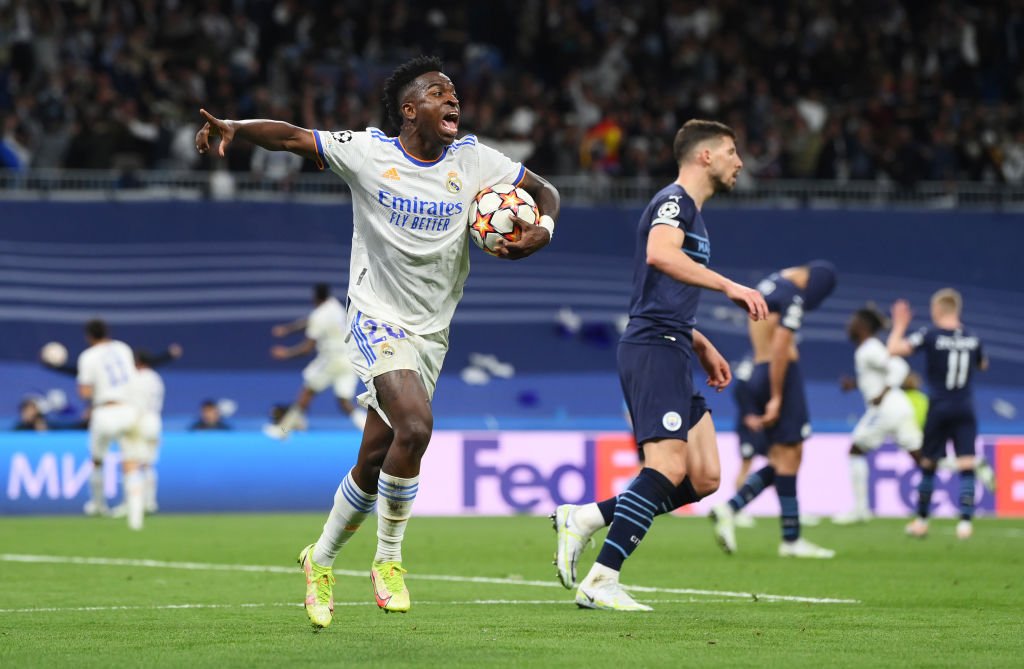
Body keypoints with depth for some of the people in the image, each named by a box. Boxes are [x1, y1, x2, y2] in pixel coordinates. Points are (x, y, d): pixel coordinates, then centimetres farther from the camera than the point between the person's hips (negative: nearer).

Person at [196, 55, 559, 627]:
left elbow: (543, 191, 9)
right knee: (415, 427, -27)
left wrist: (542, 231, -12)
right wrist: (234, 128, -23)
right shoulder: (369, 152, -8)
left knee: (375, 462, 8)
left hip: (432, 333, 4)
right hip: (379, 319, -4)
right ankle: (389, 560, -8)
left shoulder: (473, 159, 0)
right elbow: (292, 136, -5)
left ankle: (322, 560, 32)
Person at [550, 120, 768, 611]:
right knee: (668, 466, -21)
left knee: (704, 478, 2)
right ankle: (600, 583, -23)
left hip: (672, 355, 10)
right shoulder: (675, 201, -5)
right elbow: (659, 254, -28)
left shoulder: (690, 212, 27)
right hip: (653, 349, -10)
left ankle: (582, 520, 5)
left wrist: (703, 347, 30)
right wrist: (728, 286, -29)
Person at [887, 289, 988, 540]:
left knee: (928, 465, 13)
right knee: (967, 467, -5)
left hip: (938, 408, -2)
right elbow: (983, 364, 24)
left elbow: (895, 349, -17)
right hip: (965, 410, 2)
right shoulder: (972, 338, 4)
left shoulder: (930, 334, -8)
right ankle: (965, 522, -17)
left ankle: (921, 521, 21)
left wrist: (900, 325, 1)